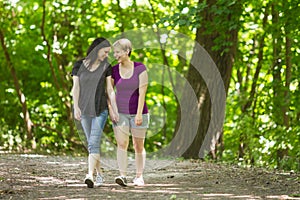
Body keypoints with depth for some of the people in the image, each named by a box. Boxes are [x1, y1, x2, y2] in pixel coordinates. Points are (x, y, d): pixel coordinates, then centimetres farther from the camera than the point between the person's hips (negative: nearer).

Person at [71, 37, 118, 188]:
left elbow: (110, 91, 3)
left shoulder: (106, 67, 2)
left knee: (94, 143, -16)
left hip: (100, 109, -2)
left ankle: (90, 175, -27)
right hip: (84, 110, 2)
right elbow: (75, 88, -1)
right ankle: (99, 174, 20)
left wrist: (115, 111, 1)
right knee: (92, 144, 9)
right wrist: (76, 107, -12)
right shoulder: (79, 65, 2)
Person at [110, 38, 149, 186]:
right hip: (120, 113, 2)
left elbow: (142, 93, -14)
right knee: (121, 144, -14)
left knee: (138, 146, 6)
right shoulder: (114, 71, 0)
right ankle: (123, 176, -21)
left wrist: (139, 114, -21)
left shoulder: (140, 68, -9)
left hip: (138, 113, -2)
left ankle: (139, 176, 20)